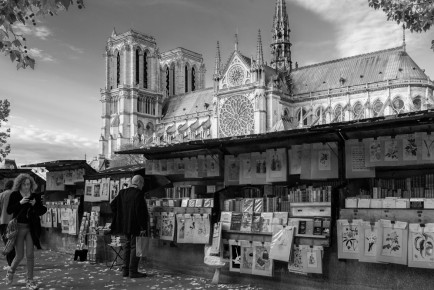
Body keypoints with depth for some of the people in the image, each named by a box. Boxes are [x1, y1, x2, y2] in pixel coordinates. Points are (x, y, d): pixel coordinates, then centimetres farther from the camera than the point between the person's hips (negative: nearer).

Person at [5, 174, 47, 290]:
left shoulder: (35, 196, 3)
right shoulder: (14, 195, -1)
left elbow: (43, 211, 5)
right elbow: (9, 210, -8)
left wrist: (35, 205, -13)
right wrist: (20, 202, -19)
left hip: (30, 228, 2)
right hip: (18, 227, -2)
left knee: (30, 255, 1)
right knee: (19, 255, 3)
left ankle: (29, 280, 12)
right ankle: (10, 272, 35)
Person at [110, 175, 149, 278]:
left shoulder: (123, 193, 7)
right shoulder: (138, 194, -15)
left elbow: (112, 204, 10)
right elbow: (140, 211, -20)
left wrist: (120, 217, 16)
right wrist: (143, 227, -15)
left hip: (125, 225, 8)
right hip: (135, 225, -8)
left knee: (128, 245, 16)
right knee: (135, 246, 0)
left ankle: (125, 270, 21)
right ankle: (133, 271, 3)